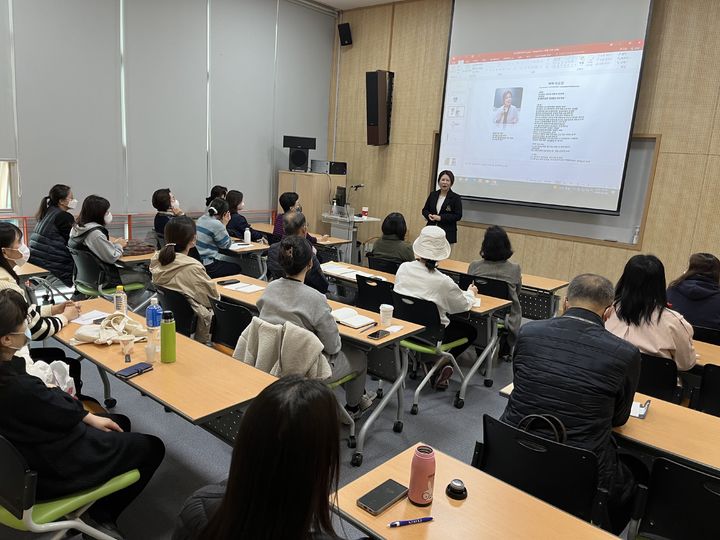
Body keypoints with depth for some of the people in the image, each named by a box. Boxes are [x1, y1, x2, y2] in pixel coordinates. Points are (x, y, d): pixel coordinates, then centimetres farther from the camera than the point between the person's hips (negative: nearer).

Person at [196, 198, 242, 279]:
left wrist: (223, 225, 8)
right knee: (237, 268, 11)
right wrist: (224, 225, -2)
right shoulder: (216, 224, -19)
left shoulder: (202, 219, 7)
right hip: (206, 267, -8)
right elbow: (226, 245, -5)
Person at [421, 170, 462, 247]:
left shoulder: (456, 198, -3)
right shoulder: (433, 195, 10)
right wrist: (429, 215, -8)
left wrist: (441, 218, -16)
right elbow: (425, 210, 17)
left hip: (447, 234, -4)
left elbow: (458, 216, -8)